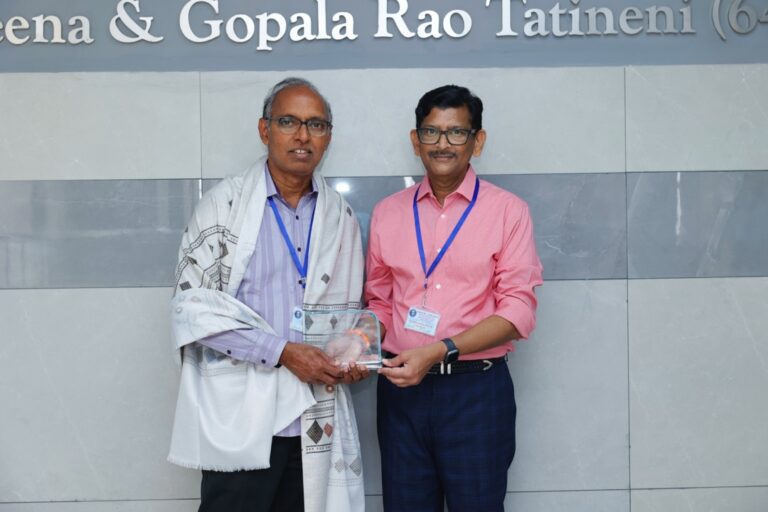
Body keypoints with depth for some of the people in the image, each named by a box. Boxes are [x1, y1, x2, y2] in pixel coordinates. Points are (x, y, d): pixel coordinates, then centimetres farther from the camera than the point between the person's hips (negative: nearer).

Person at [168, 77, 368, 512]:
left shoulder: (341, 216, 11)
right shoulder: (225, 204, -2)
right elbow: (194, 303, -10)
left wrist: (354, 357, 0)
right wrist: (282, 352, -15)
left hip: (316, 425, 4)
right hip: (239, 421, -4)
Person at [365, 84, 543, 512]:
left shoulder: (508, 211, -3)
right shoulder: (388, 213, 8)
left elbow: (518, 310, -9)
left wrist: (439, 351, -19)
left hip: (476, 390, -3)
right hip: (402, 388, 3)